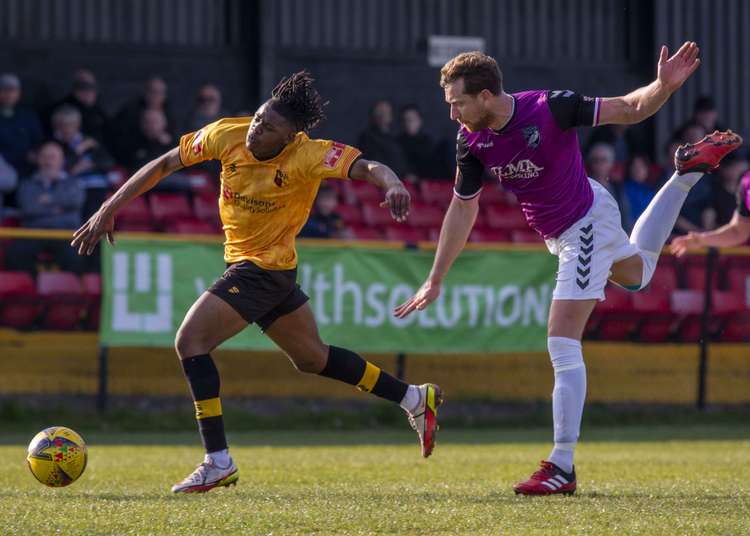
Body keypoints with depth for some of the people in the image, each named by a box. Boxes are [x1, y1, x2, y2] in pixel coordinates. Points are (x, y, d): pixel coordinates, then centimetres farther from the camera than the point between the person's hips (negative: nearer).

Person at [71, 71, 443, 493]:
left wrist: (391, 182, -56)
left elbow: (366, 166, -33)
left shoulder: (308, 156, -24)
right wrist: (109, 209, -3)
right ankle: (417, 399, 32)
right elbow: (164, 164, -2)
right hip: (247, 266, 7)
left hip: (266, 268, -7)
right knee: (313, 357, 19)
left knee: (191, 340, -18)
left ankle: (219, 463, -15)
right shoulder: (227, 135, -11)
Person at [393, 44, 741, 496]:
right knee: (637, 274, 35)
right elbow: (463, 208, 1)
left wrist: (665, 86, -41)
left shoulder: (550, 108, -30)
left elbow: (628, 110, -20)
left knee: (562, 345, -15)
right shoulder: (472, 141, -13)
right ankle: (688, 171, 49)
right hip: (558, 232, 8)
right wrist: (435, 281, 3)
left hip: (587, 222, -8)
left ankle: (562, 468, -13)